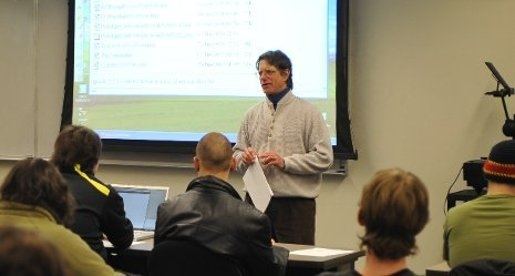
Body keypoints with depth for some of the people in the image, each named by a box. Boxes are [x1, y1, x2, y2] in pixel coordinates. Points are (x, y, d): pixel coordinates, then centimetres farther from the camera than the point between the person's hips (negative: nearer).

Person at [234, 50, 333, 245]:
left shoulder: (307, 112, -2)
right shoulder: (253, 114, 12)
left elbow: (324, 157, -8)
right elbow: (238, 152, 18)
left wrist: (285, 162, -15)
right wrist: (244, 158, -6)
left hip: (295, 203, -4)